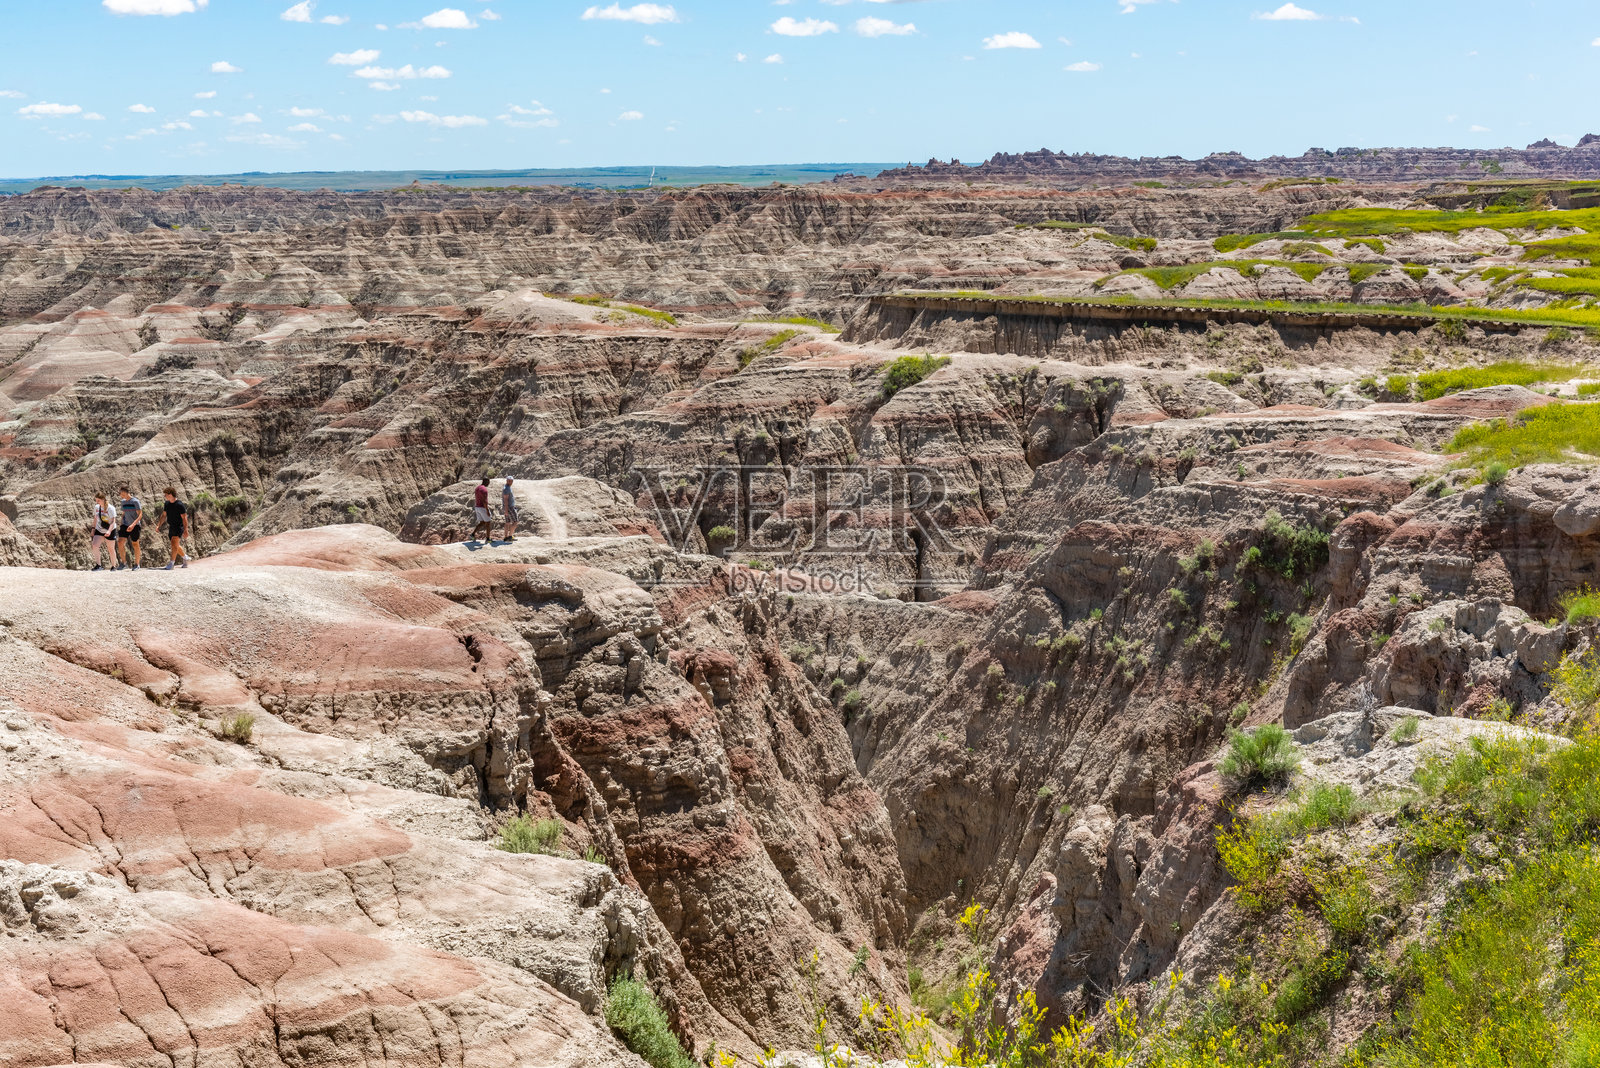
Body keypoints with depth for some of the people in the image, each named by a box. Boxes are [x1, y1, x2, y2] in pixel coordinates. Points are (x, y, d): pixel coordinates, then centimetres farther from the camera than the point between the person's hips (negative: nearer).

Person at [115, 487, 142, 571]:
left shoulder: (135, 501, -10)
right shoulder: (123, 502, 9)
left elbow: (140, 515, -14)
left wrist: (133, 524, -27)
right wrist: (121, 525, 20)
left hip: (135, 526, -5)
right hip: (125, 525, 5)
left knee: (135, 544, 3)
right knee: (120, 542, -12)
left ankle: (136, 564, 15)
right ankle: (123, 563, -4)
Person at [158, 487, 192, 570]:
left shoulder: (179, 505, -15)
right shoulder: (167, 504, 7)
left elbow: (184, 518, -16)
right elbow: (164, 516, 19)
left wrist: (185, 530, -20)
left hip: (179, 527, -8)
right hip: (171, 527, 8)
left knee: (174, 544, -19)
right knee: (176, 546, 15)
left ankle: (171, 563, -20)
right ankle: (185, 558, 34)